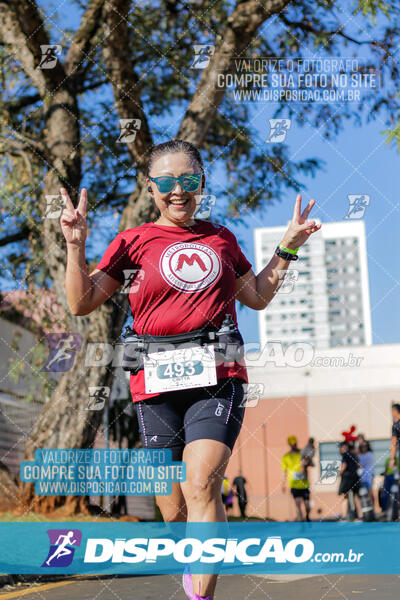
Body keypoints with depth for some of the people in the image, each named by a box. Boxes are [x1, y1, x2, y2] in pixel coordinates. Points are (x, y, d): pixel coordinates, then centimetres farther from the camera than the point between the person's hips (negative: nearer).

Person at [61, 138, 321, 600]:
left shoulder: (220, 238, 16)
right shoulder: (134, 242, 8)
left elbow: (258, 297, 27)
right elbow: (81, 303, 3)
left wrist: (286, 248, 20)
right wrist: (75, 246, -8)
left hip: (218, 378, 1)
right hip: (157, 386, 0)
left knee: (201, 485, -21)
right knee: (174, 510, 5)